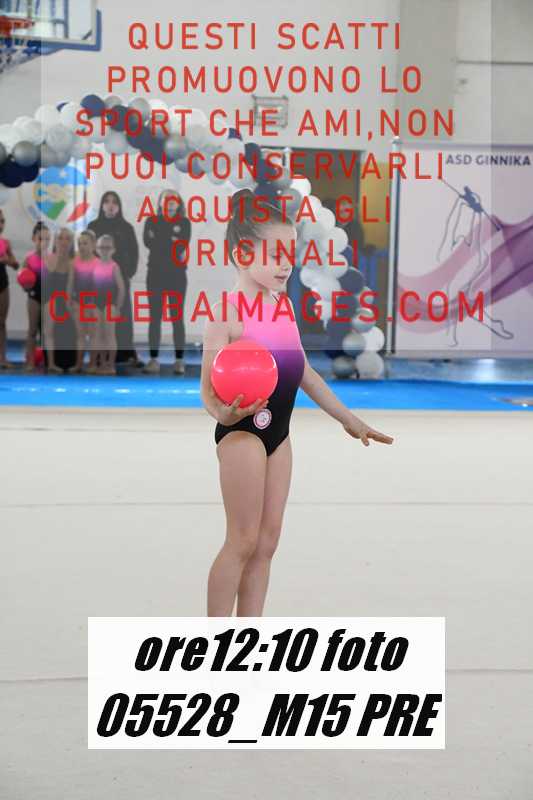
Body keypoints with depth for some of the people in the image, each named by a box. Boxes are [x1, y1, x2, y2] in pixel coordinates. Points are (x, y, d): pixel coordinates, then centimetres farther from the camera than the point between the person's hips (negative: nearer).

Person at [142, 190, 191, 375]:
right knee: (155, 317, 0)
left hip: (177, 275, -1)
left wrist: (159, 241, -7)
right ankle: (153, 360, 1)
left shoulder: (184, 222, 5)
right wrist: (172, 242, -7)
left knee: (177, 317, -1)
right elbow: (148, 242, -8)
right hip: (156, 274, 1)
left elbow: (183, 244, -10)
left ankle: (179, 360, 0)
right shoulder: (152, 221, 8)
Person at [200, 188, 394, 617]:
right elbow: (209, 391, -17)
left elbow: (303, 372, 18)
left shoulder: (284, 304, 10)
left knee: (267, 541, 9)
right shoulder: (227, 313, -15)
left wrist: (348, 419, 21)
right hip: (242, 432, -8)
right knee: (243, 541, -5)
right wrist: (226, 412, -39)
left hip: (278, 431, 8)